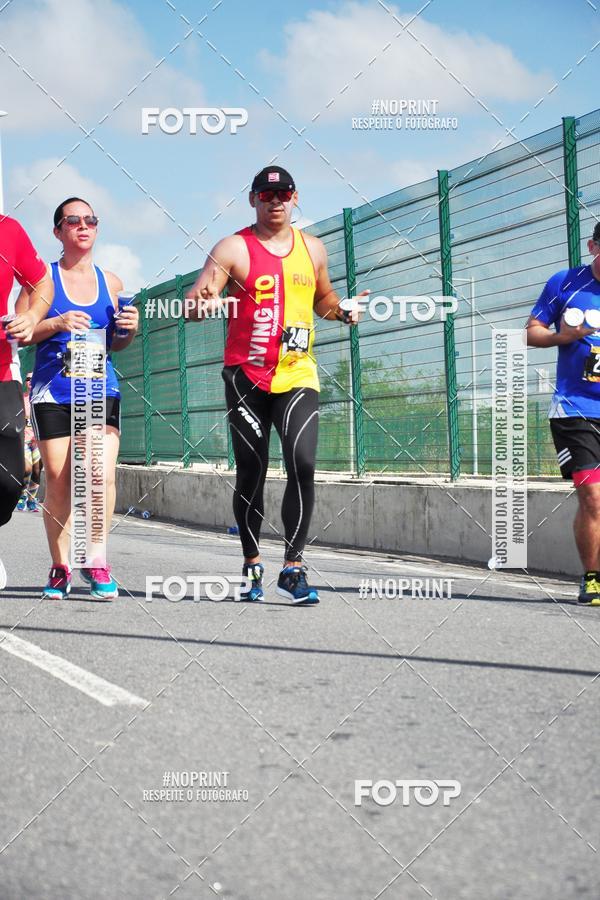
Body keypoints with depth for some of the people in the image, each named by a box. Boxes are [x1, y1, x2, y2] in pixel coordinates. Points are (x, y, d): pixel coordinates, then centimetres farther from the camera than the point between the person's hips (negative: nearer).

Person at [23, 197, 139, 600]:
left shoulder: (110, 281, 12)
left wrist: (129, 330, -2)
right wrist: (57, 324, -15)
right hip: (53, 390, -2)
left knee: (102, 475, -14)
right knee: (58, 480, -1)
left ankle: (97, 561, -3)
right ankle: (61, 567, 10)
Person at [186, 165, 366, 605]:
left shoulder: (313, 249, 12)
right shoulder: (234, 248, -2)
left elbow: (323, 299, 28)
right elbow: (194, 301, -10)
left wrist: (343, 310, 7)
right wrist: (201, 302, -34)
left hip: (298, 375, 2)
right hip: (247, 377, -2)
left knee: (303, 464, -15)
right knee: (251, 473, 4)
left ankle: (294, 568, -8)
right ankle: (252, 565, 21)